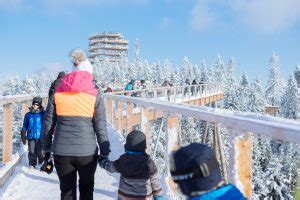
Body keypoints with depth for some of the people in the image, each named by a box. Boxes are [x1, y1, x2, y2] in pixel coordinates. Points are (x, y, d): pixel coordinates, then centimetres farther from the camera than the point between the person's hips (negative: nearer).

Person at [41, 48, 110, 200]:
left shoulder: (58, 93, 3)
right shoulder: (95, 95, -3)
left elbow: (47, 124, 5)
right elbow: (101, 127, -4)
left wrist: (46, 149, 15)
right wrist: (105, 152, 4)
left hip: (61, 151, 2)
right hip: (87, 151, -1)